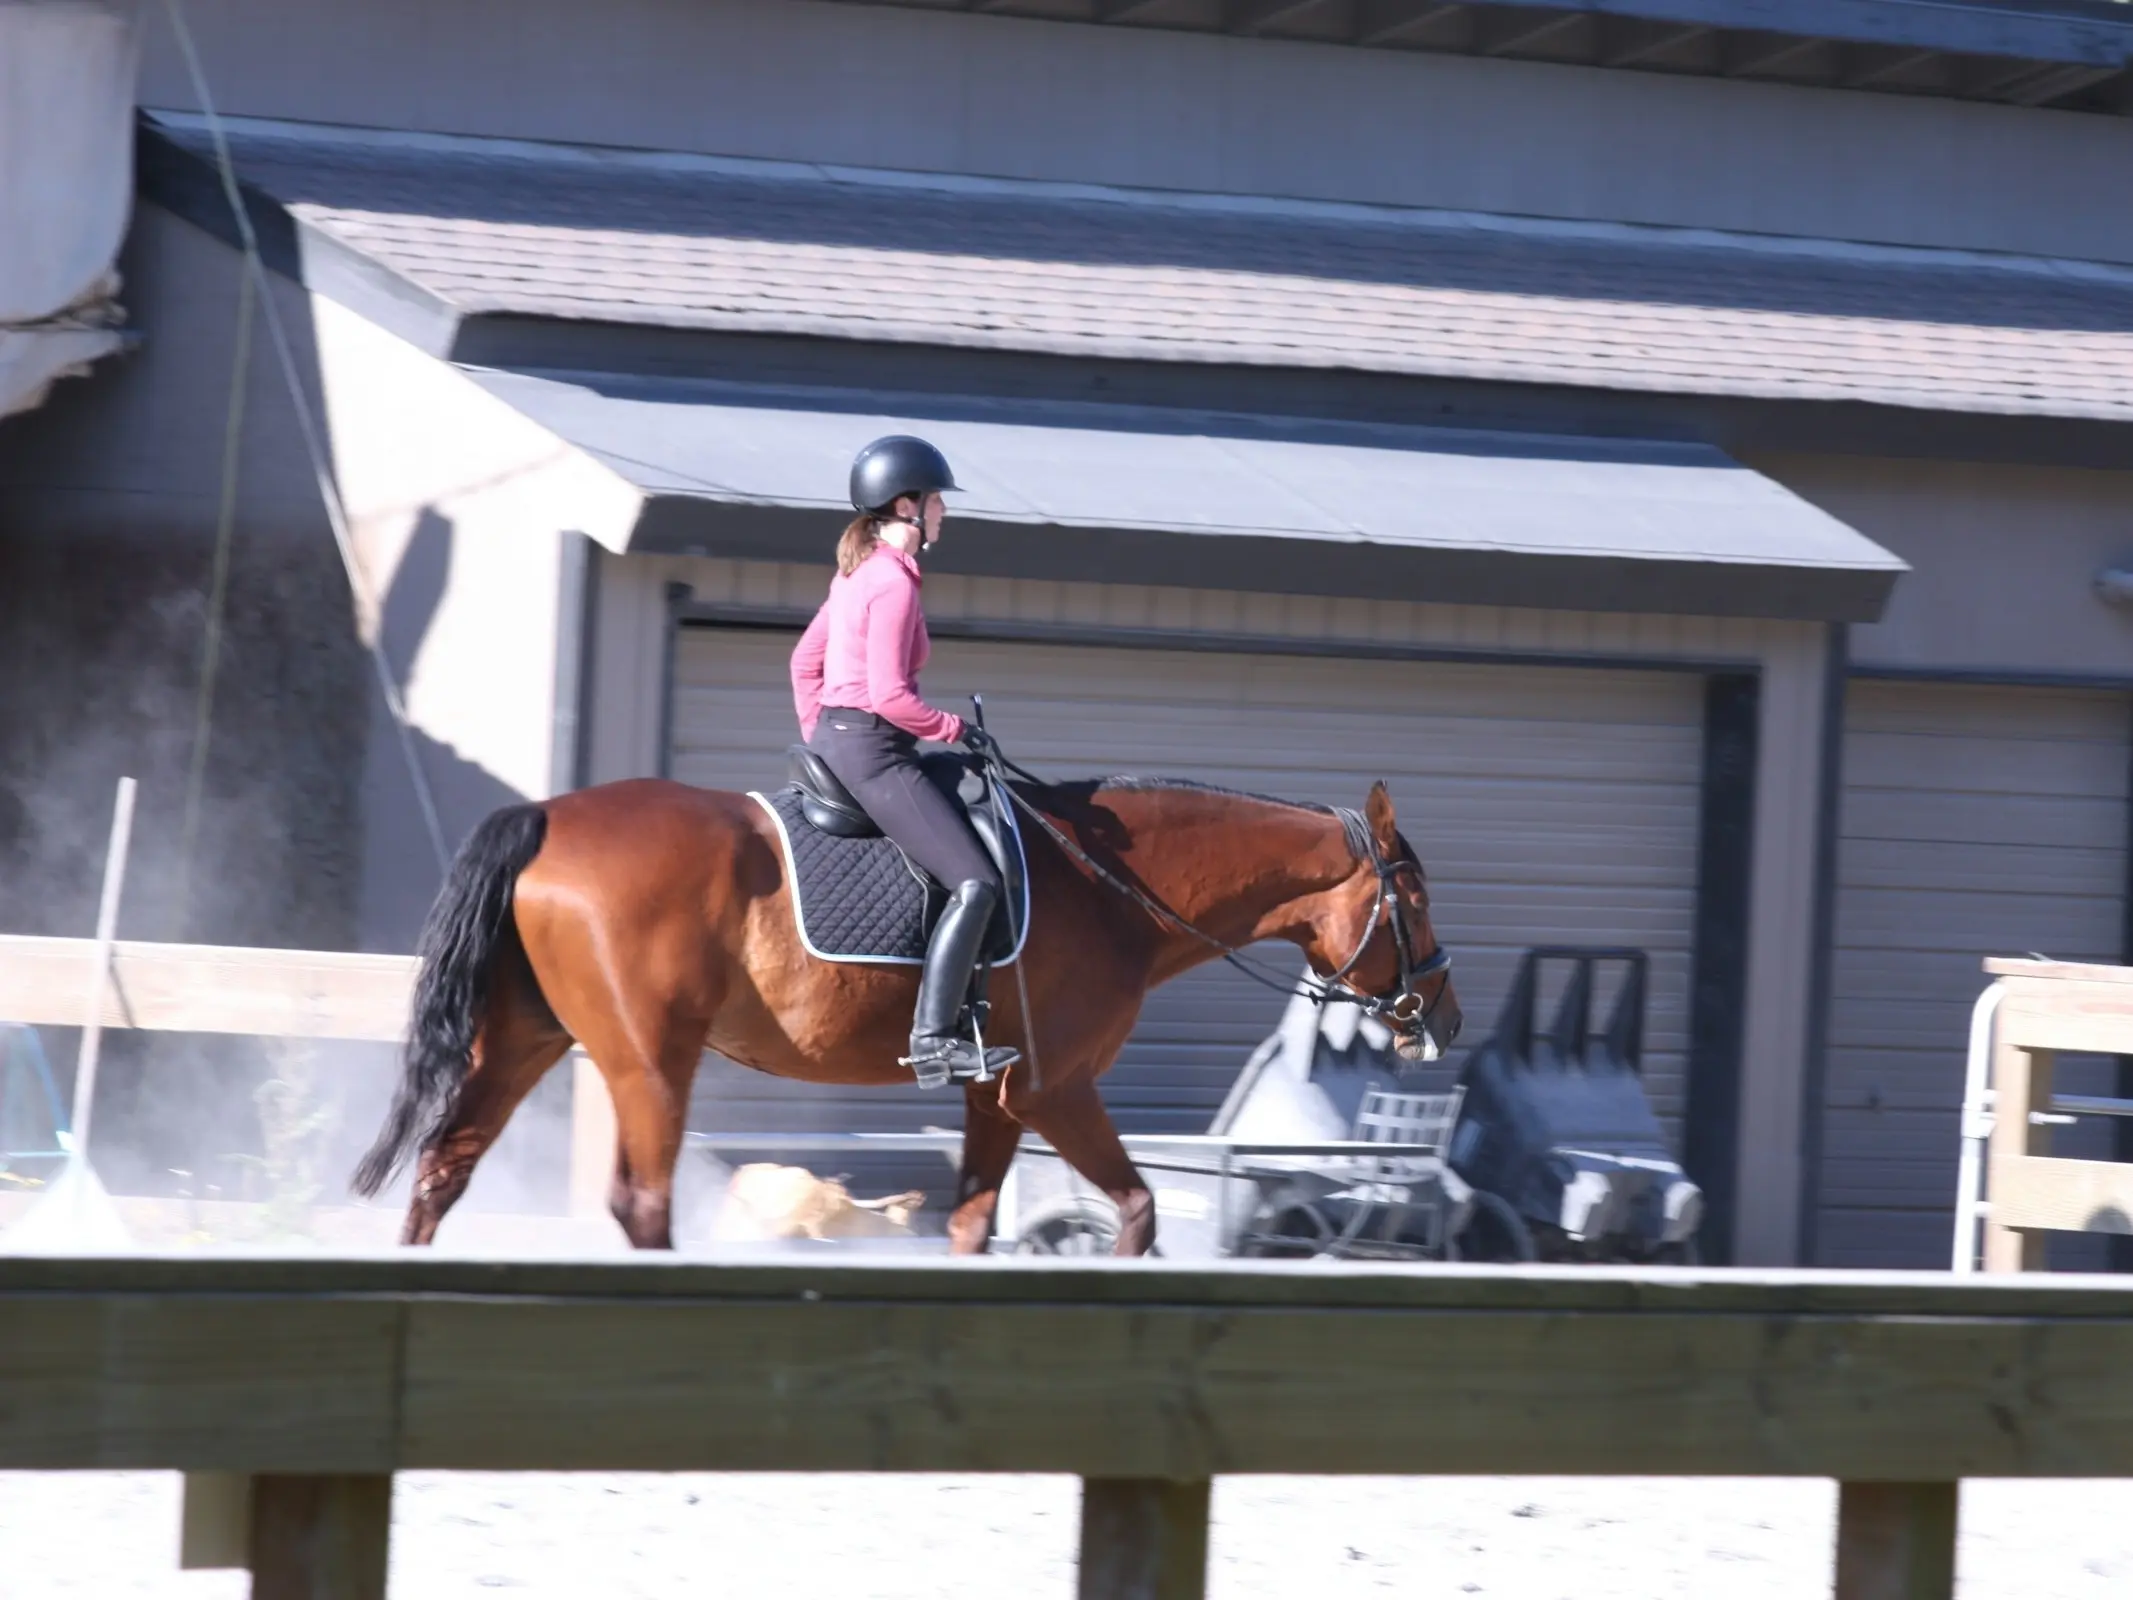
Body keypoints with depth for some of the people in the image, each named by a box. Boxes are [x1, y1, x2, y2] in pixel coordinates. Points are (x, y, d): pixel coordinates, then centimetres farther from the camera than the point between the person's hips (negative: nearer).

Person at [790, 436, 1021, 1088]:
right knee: (976, 883, -15)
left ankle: (947, 1021, 18)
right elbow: (890, 696, -21)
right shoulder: (894, 582, -16)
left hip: (832, 736, 11)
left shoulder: (857, 571, 14)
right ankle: (933, 1038, -21)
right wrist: (954, 729, -10)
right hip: (872, 747, -11)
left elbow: (805, 660, 22)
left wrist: (816, 735, 25)